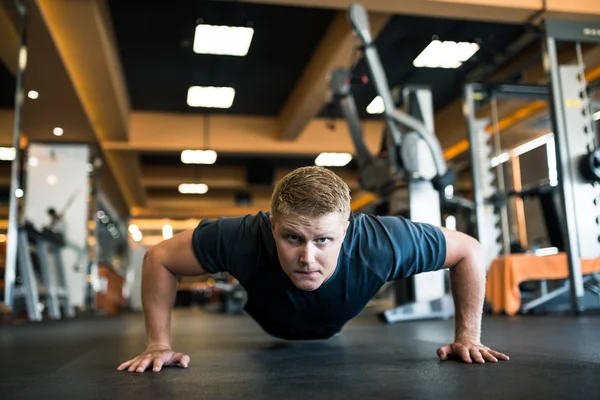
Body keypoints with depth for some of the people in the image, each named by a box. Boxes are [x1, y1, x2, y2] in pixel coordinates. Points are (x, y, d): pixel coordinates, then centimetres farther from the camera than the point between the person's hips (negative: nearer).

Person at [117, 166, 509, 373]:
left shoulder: (380, 243, -48)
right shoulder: (245, 239, -49)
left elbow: (469, 250, -30)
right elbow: (159, 258, -31)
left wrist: (468, 337, -27)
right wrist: (159, 344, -31)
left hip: (331, 330, 2)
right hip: (270, 327, -1)